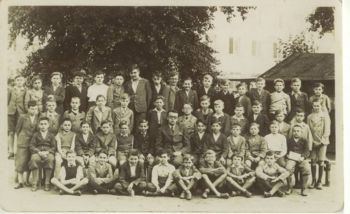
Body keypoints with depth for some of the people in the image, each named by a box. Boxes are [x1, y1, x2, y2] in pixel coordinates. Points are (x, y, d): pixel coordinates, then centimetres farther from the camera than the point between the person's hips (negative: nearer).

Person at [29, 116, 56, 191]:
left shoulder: (51, 135, 16)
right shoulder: (35, 135, 17)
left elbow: (54, 147, 7)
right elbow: (31, 146, 6)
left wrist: (47, 152, -13)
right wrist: (39, 152, -12)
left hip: (48, 152, 0)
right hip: (37, 152, 0)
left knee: (51, 159, -37)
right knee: (34, 158, -36)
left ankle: (47, 183, -29)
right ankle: (35, 183, -28)